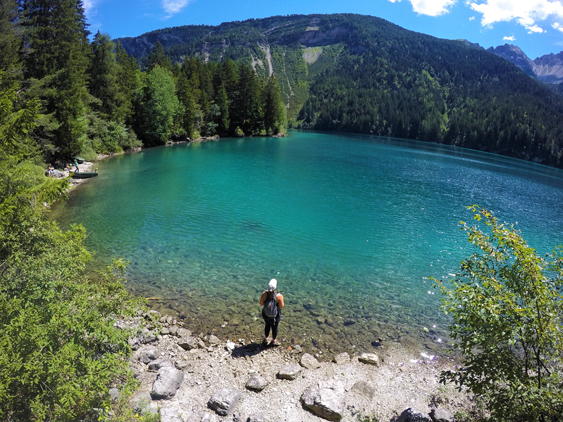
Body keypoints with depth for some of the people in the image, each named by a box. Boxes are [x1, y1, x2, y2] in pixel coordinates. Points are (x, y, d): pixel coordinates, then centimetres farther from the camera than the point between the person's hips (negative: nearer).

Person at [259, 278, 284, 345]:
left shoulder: (264, 294, -27)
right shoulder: (279, 296, -33)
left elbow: (261, 304, -12)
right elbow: (281, 307, -19)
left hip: (266, 314, 2)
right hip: (275, 316, -2)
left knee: (267, 325, 31)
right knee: (274, 327, 26)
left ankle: (266, 338, 54)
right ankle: (274, 340, 51)